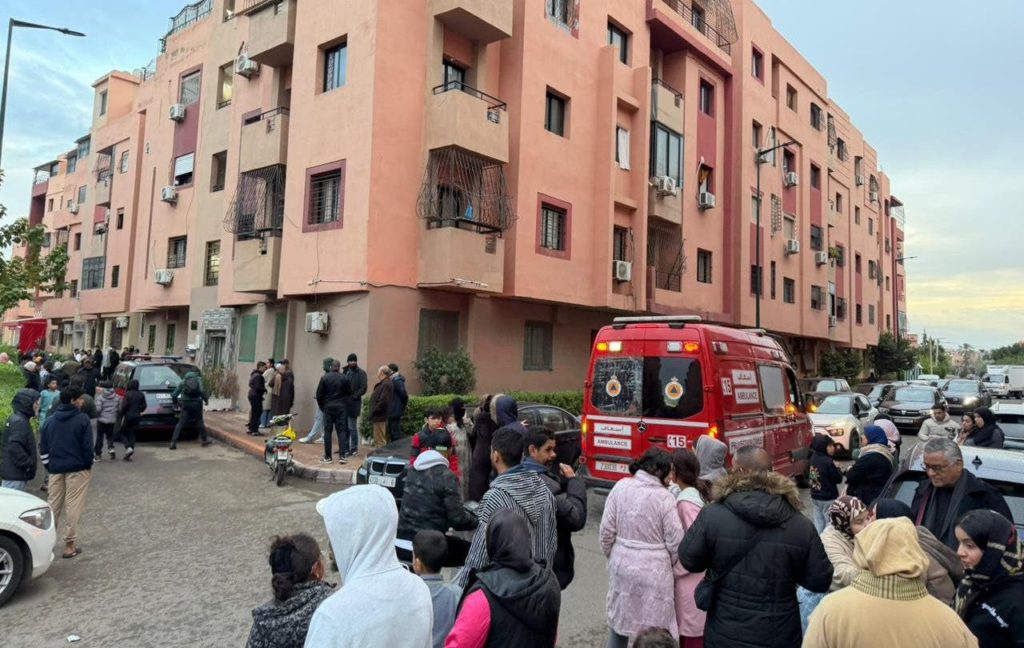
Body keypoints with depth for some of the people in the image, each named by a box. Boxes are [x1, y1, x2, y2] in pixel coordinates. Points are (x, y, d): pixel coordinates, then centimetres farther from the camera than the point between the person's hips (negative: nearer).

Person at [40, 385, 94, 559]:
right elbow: (87, 446, -11)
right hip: (77, 469, -5)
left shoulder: (50, 420, 7)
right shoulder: (82, 419, -11)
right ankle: (70, 545, 3)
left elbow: (43, 448, 9)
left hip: (56, 469, 5)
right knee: (73, 506, 0)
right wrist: (89, 465, 2)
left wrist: (49, 466, 17)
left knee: (53, 505, 15)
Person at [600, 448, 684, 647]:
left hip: (622, 565, 4)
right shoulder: (664, 497, -14)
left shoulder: (620, 487, -4)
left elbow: (607, 530, -2)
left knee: (618, 622, 20)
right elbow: (675, 543, -9)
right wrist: (668, 566, 9)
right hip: (653, 571, -4)